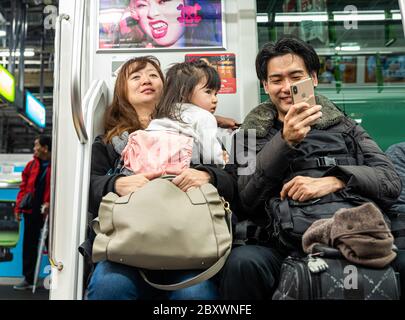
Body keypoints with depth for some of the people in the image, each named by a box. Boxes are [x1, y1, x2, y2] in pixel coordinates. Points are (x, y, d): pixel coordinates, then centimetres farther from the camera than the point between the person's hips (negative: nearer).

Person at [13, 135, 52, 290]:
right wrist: (18, 207, 5)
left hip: (48, 212, -5)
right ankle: (28, 279, 21)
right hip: (31, 210, 5)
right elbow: (24, 186, 10)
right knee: (29, 245, 10)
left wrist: (50, 204, -21)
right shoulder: (31, 165, 9)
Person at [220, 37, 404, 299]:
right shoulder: (254, 135, 15)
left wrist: (335, 181, -11)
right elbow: (247, 203, 0)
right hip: (286, 245, 0)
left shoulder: (344, 127, 20)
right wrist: (285, 142, -13)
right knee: (243, 261, -31)